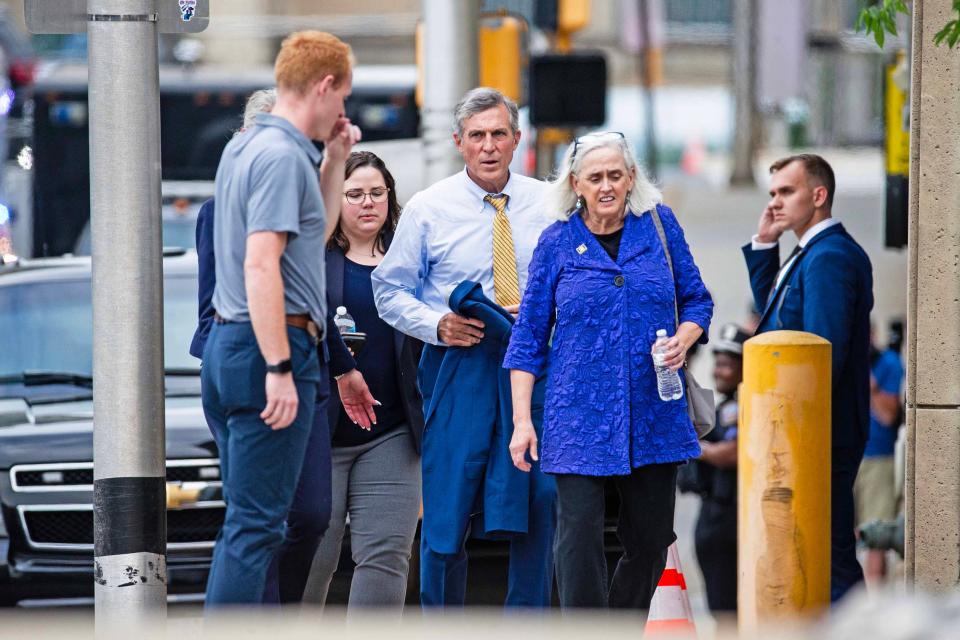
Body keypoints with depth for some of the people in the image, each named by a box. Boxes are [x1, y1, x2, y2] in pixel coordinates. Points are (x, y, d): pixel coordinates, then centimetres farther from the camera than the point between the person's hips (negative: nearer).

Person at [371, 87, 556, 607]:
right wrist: (437, 325, -12)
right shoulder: (428, 208, 2)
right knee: (447, 505, -2)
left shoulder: (548, 204, 6)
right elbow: (390, 290, 5)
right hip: (460, 364, -2)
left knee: (539, 501, 0)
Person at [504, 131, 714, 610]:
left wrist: (683, 340, -10)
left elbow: (697, 300, 13)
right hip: (580, 418, -2)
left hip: (655, 415, 2)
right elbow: (530, 337, 4)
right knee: (579, 536, -11)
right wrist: (522, 420, -3)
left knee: (650, 540, 6)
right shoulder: (557, 242, 2)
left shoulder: (660, 225, 5)